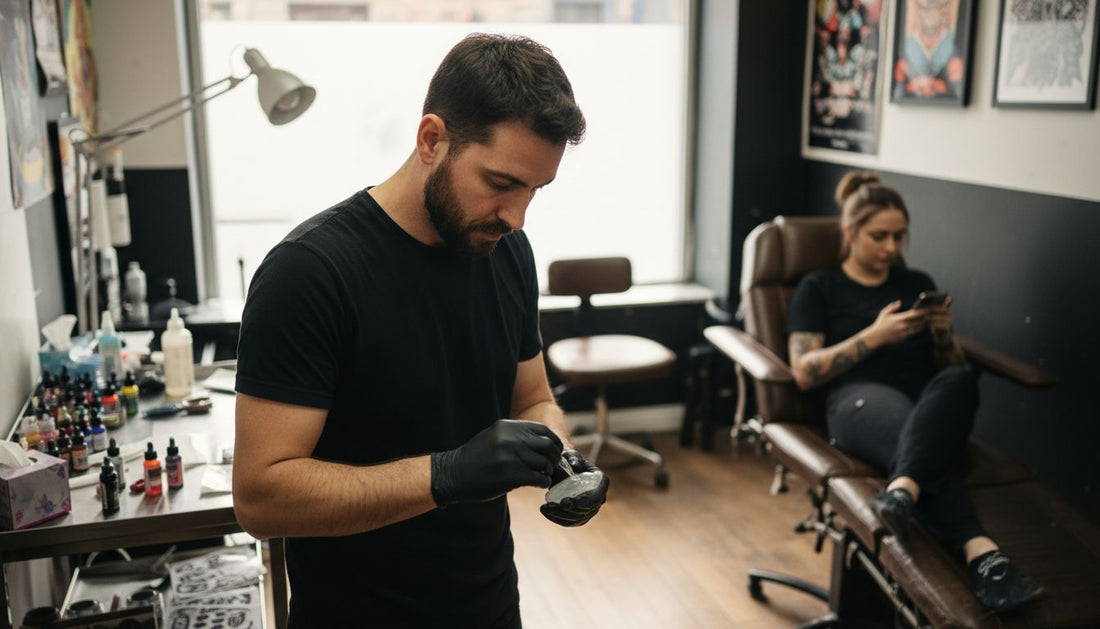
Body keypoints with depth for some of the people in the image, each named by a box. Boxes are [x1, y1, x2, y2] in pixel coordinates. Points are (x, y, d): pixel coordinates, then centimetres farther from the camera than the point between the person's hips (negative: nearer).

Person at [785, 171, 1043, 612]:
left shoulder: (918, 284, 27)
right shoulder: (819, 288, 15)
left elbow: (951, 366, 25)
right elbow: (804, 372, 2)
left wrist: (943, 332, 2)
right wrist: (874, 335, -7)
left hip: (931, 403, 3)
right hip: (859, 400, -3)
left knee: (960, 380, -38)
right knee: (924, 441, -41)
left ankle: (901, 492, -60)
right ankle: (982, 553, -59)